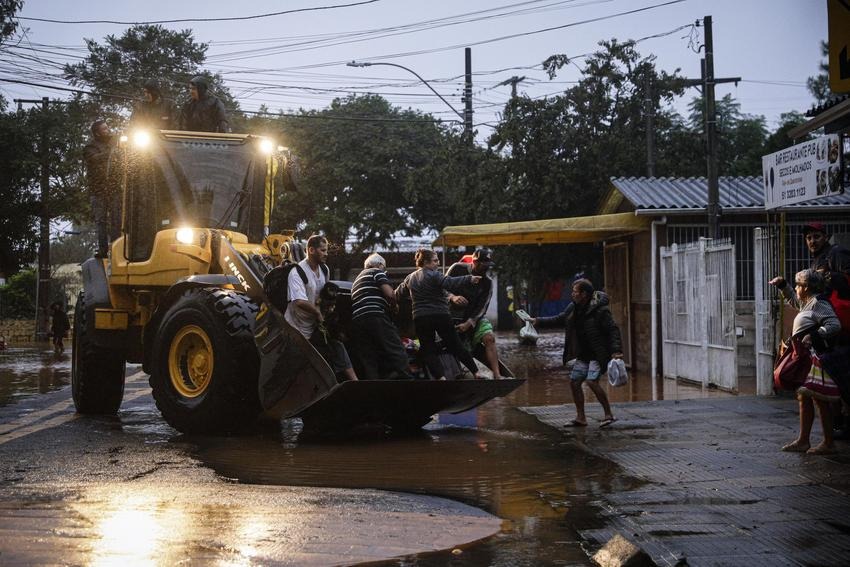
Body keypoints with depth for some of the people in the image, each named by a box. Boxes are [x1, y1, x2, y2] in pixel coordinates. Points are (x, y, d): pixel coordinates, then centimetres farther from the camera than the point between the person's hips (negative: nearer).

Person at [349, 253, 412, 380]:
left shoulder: (358, 278, 33)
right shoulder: (377, 272, 8)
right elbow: (389, 294, -6)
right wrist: (394, 304, 14)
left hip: (356, 321, 8)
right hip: (375, 316, -7)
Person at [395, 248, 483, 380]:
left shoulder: (410, 278, 12)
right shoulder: (433, 275, -7)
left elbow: (398, 294, 20)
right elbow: (450, 283, -23)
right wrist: (469, 279, -25)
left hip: (420, 318, 4)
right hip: (441, 315, -4)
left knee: (428, 351, 4)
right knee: (456, 347, 6)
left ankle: (441, 377, -14)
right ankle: (476, 372, 11)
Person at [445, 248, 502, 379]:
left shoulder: (487, 283, -2)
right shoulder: (457, 269, -5)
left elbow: (481, 308, -6)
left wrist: (468, 323, -19)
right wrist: (452, 297, -26)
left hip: (475, 317, 1)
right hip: (454, 316, -1)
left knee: (489, 338, -22)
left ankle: (497, 375, -28)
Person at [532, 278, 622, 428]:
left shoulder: (600, 310, -17)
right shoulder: (573, 308, 6)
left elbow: (613, 330, -17)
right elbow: (559, 319, 19)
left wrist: (616, 350, -26)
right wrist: (538, 321, 14)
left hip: (598, 354, -8)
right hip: (583, 355, 8)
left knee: (592, 381, -21)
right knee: (574, 382, 6)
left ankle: (609, 415, -9)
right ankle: (581, 418, 16)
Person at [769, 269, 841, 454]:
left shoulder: (818, 303, -13)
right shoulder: (806, 303, 17)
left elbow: (834, 325, -23)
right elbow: (792, 299, 39)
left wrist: (814, 336, -29)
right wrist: (782, 285, 26)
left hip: (818, 357, -11)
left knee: (819, 400, -7)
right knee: (804, 398, 11)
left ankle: (829, 444, -2)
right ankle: (803, 441, 15)